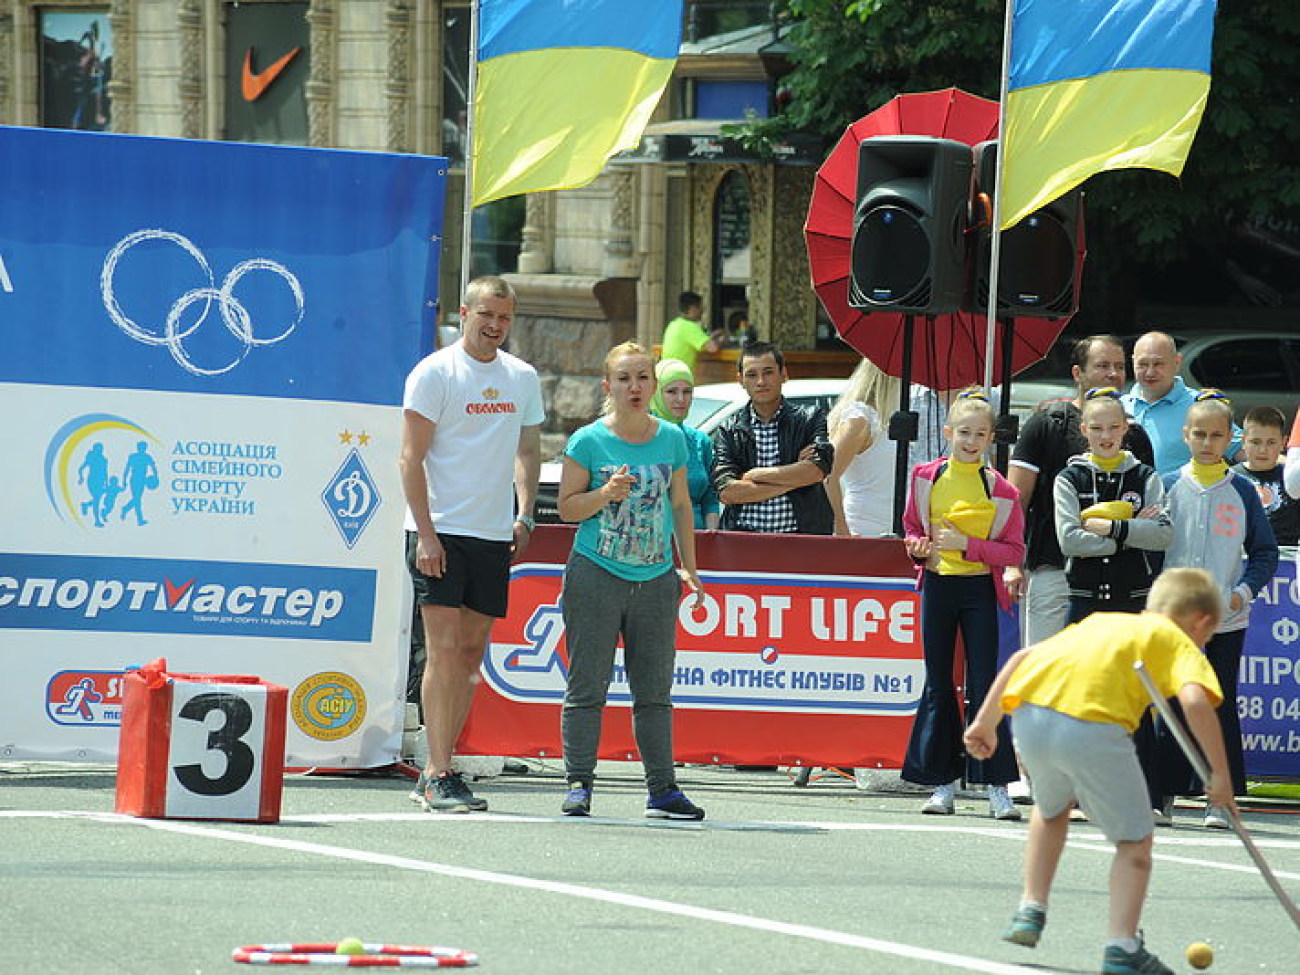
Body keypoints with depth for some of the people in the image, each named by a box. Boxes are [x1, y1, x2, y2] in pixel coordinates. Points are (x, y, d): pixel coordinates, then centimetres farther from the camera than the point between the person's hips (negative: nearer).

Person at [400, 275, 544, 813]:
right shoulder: (435, 373, -5)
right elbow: (412, 457, -8)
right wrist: (426, 534, -14)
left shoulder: (523, 378, 12)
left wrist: (524, 515, 6)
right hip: (440, 532, -6)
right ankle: (440, 778, -13)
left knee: (472, 653, 6)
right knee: (444, 651, -11)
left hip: (494, 537, 6)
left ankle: (435, 769, 13)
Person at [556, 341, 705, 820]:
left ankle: (662, 789, 10)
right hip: (596, 576, -3)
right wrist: (606, 494, -17)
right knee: (587, 686, -2)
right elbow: (567, 506, 1)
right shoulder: (588, 441, -3)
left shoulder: (672, 439, 7)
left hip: (656, 579, 3)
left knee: (655, 690, 6)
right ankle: (579, 783, 4)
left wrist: (689, 566, 12)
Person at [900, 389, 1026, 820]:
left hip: (980, 590, -3)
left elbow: (1014, 551, -7)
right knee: (938, 684, 6)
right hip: (937, 586, 3)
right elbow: (912, 527, 13)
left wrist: (966, 544, -18)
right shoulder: (927, 477, 1)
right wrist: (920, 548, -9)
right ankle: (943, 783, 12)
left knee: (983, 685, -5)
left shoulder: (1000, 490, -7)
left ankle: (997, 787, -1)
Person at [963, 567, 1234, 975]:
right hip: (1092, 724, -5)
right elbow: (1194, 699, -4)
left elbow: (1021, 657, 28)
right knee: (1134, 841, 10)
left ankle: (1031, 911, 33)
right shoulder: (1181, 645, 18)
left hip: (1029, 712, 5)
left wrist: (986, 722, 30)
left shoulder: (1101, 621, 35)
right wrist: (1220, 773, -1)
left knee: (1052, 809, 35)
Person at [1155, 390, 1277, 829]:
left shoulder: (1242, 492, 3)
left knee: (1221, 705, 0)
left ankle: (1220, 798, 4)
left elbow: (1266, 551, 7)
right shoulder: (1169, 487, 3)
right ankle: (1165, 792, 10)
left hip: (1227, 619, 0)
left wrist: (1244, 591, -6)